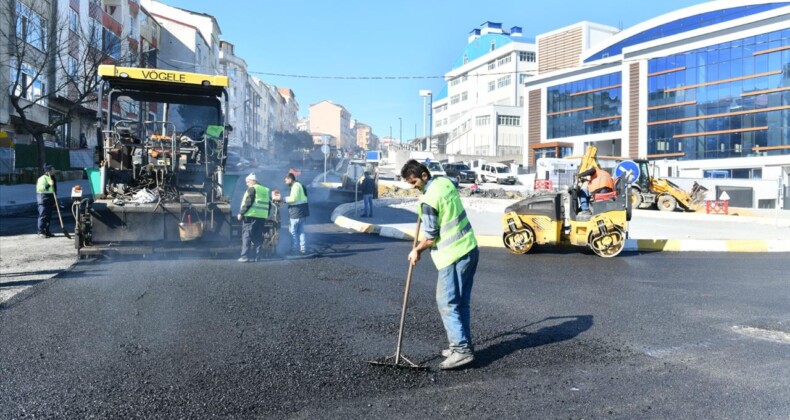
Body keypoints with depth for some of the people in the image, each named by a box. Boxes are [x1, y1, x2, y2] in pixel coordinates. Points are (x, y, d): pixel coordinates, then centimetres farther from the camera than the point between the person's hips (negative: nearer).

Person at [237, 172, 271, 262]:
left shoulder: (252, 189, -5)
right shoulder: (265, 190, 18)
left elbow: (247, 203, -13)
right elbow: (269, 203, 18)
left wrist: (241, 213, -9)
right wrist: (267, 215, 23)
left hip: (251, 216, -7)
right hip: (261, 217, 7)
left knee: (246, 236, -3)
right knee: (258, 236, 10)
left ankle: (245, 256, -8)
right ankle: (257, 256, 8)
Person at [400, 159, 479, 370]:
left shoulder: (428, 200, -19)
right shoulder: (445, 181, 7)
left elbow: (431, 237, -15)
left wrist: (416, 250, 3)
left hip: (454, 256, -9)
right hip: (470, 249, 9)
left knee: (447, 304, -3)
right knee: (461, 302, 14)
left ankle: (461, 349, -3)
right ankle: (463, 344, 21)